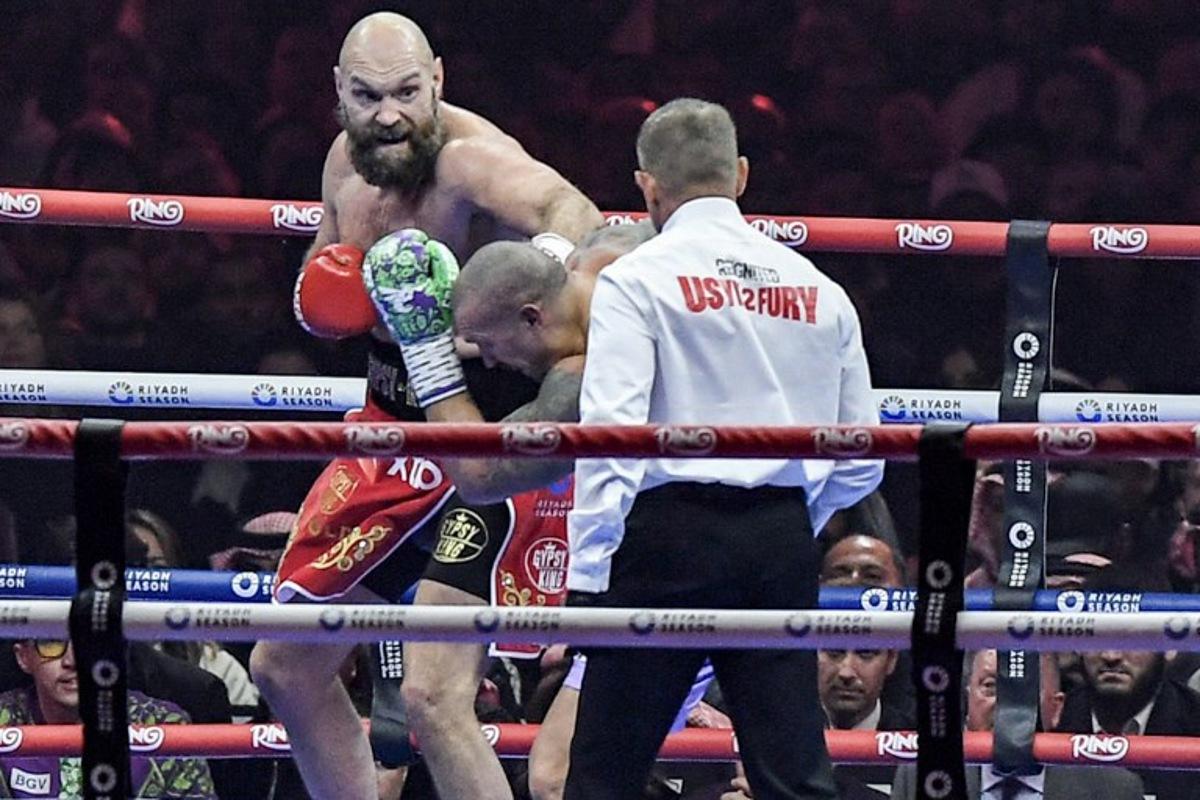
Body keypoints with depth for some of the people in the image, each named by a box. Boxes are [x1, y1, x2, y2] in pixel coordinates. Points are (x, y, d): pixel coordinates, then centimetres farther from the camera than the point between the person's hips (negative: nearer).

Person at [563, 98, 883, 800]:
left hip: (672, 535, -4)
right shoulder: (819, 291, 13)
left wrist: (587, 573, -12)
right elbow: (861, 463, 14)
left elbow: (610, 434, -12)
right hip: (785, 543, 4)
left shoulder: (636, 280, -2)